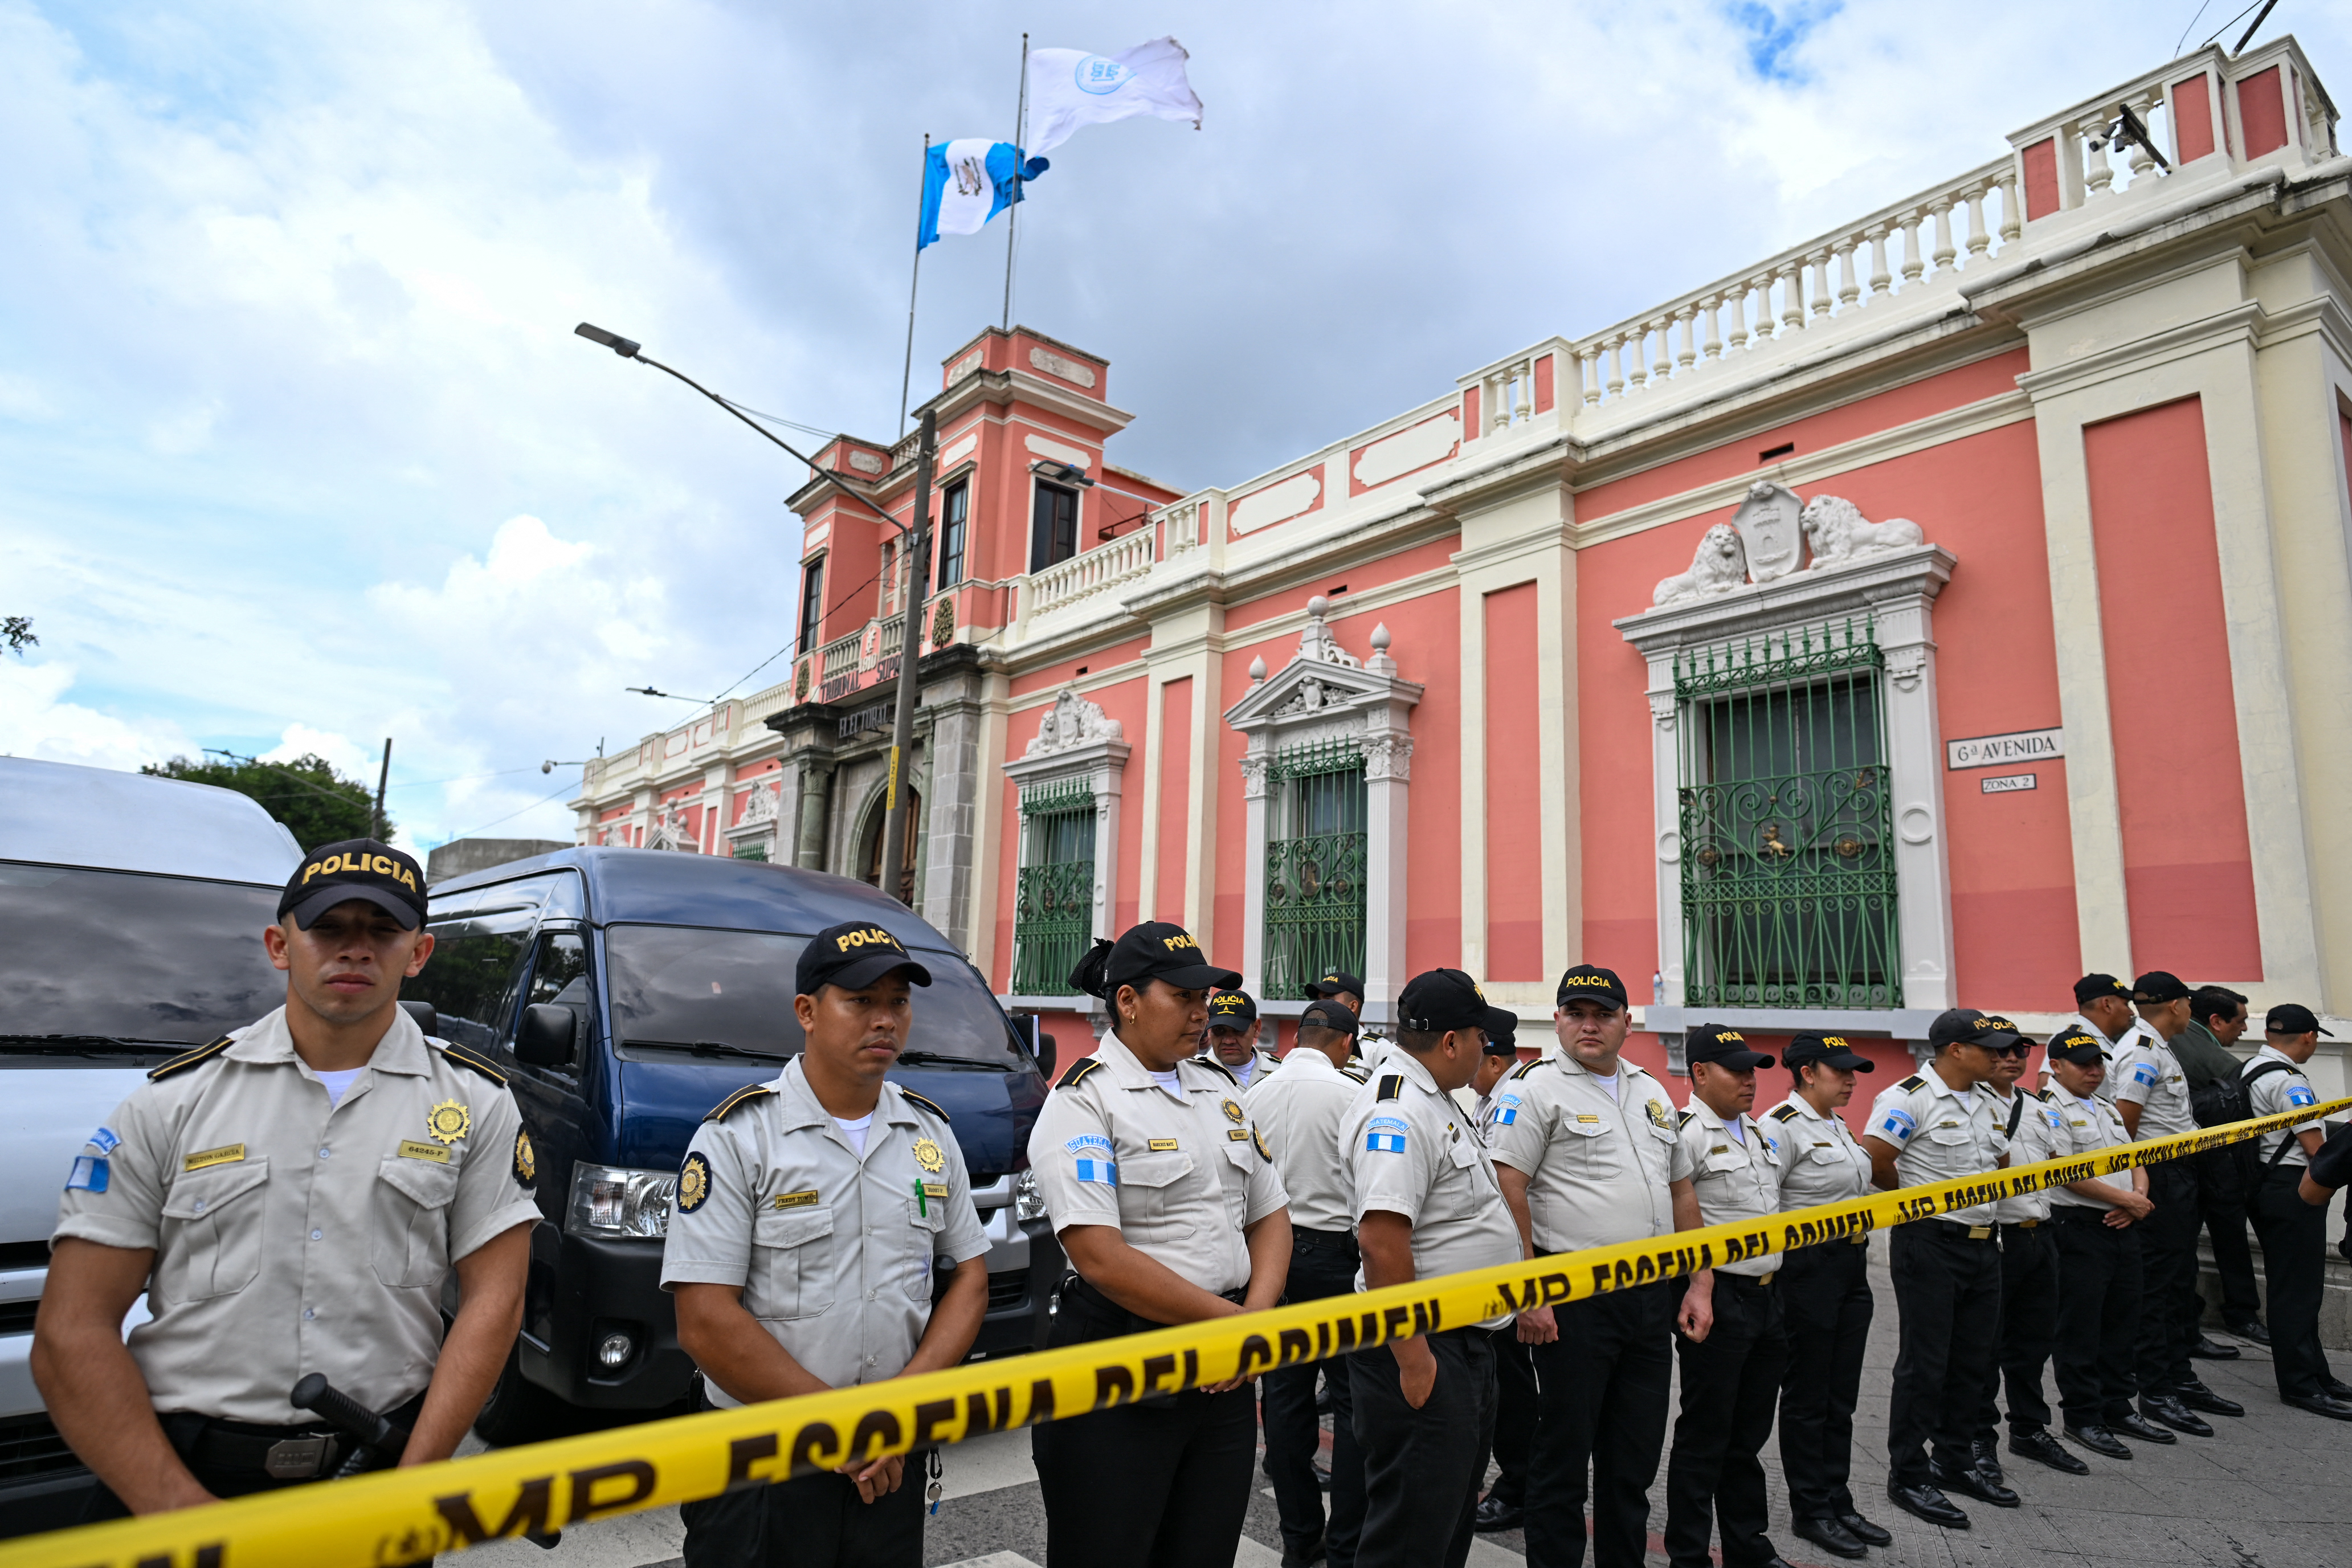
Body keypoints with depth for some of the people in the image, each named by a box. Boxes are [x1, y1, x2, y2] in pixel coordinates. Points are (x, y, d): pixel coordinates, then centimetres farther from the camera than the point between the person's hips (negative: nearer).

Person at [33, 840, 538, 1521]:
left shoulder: (477, 1102, 0)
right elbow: (73, 1333, -2)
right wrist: (181, 1511, -12)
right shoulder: (171, 1101, 1)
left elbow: (492, 1300, -4)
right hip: (181, 1471, 0)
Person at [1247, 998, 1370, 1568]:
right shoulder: (1349, 1094, -11)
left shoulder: (1256, 1095, 3)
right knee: (1353, 1399, 4)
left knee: (1284, 1393, 11)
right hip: (1332, 1251, -5)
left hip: (1271, 1251, 5)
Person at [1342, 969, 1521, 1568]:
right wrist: (1412, 1359, -27)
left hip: (1464, 1342, 11)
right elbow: (1381, 1240, -30)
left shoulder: (1434, 1102, 13)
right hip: (1424, 1349, -11)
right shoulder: (1398, 1112, -22)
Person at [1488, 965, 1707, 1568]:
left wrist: (1700, 1285, 13)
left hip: (1654, 1296, 6)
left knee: (1635, 1459, 16)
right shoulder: (1536, 1087, -8)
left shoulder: (1652, 1093, 15)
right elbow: (1508, 1191, -14)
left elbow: (1682, 1190, 20)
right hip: (1574, 1299, -6)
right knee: (1564, 1457, 4)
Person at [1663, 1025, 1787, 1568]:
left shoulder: (1758, 1132, 13)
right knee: (1705, 1438, 3)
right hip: (1719, 1298, -8)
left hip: (1766, 1295, 8)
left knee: (1750, 1433, 19)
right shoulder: (1687, 1133, -15)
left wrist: (1776, 1290, 19)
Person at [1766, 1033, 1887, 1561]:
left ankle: (1838, 1502, 27)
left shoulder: (1839, 1125, 13)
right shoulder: (1781, 1126, -16)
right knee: (1807, 1396, 5)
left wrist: (1860, 1246, 18)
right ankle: (1810, 1510, 18)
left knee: (1842, 1395, 16)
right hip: (1808, 1269, -9)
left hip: (1852, 1267, 9)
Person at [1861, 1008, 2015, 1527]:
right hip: (1930, 1245, -8)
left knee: (1973, 1361, 16)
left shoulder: (1984, 1101, 11)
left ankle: (1955, 1462, 32)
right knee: (1924, 1363, -1)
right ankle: (1909, 1476, 10)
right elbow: (1873, 1163, -18)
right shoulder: (1909, 1099, -16)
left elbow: (1997, 1163, 24)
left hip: (1982, 1245, 8)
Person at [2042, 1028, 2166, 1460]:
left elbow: (2134, 1160, 18)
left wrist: (2138, 1198, -2)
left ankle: (2117, 1408, 28)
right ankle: (2082, 1416, 8)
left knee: (2123, 1322, 15)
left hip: (2122, 1227, 9)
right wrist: (2127, 1199, -13)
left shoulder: (2108, 1108, 18)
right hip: (2078, 1228, -9)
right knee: (2079, 1328, -1)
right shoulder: (2050, 1110, -12)